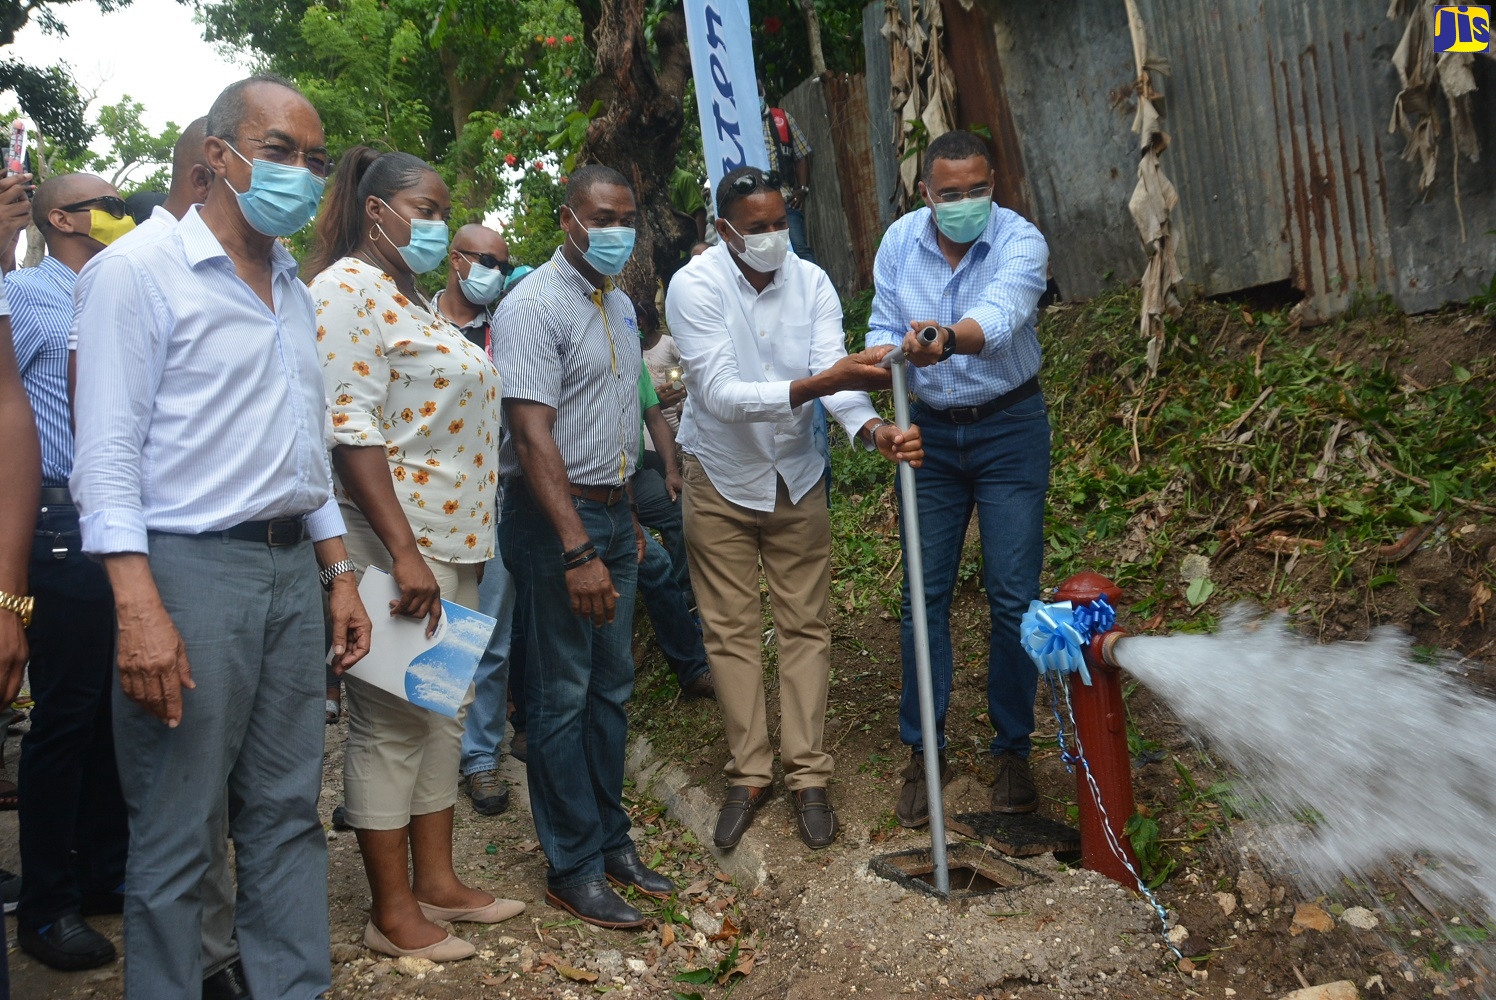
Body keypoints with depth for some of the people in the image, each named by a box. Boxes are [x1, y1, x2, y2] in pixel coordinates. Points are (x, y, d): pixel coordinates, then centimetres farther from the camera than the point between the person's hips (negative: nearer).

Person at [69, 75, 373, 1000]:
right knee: (178, 835, 2)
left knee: (289, 811, 12)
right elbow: (106, 452, -11)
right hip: (191, 570, -7)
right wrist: (139, 608, -20)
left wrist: (339, 573, 15)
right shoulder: (139, 274, -5)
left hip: (292, 567, 7)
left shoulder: (294, 290, 16)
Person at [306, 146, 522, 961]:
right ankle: (392, 911, 13)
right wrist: (404, 551, -24)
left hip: (449, 540, 10)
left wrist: (461, 542, 18)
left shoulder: (412, 298, 18)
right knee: (391, 723, 0)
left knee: (441, 711, 14)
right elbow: (351, 432, -19)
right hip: (397, 545, -9)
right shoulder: (349, 288, -10)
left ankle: (435, 880, 26)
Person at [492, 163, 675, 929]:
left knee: (611, 687, 13)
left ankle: (610, 841, 26)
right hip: (555, 517, -8)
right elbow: (534, 436, -21)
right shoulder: (535, 305, -13)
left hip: (611, 512, 8)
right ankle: (573, 870, 12)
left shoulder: (620, 305, 14)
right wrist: (577, 550, -26)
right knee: (562, 695, 0)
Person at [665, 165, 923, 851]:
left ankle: (806, 775, 17)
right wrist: (818, 384, -45)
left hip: (796, 477, 3)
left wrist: (874, 429, -42)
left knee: (807, 625, 6)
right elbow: (721, 395, -32)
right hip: (720, 479, -2)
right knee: (730, 631, 5)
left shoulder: (812, 283, -11)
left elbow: (835, 376, -20)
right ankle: (750, 774, 20)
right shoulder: (694, 287, -21)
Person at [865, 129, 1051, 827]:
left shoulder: (1020, 241, -15)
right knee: (925, 593, 4)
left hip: (1009, 429, -3)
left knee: (1013, 596, -2)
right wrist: (887, 355, -27)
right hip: (930, 431, 3)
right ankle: (922, 751, 17)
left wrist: (947, 339, -56)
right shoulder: (900, 241, -2)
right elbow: (883, 327, -3)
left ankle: (1012, 749, 17)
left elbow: (1001, 314, -35)